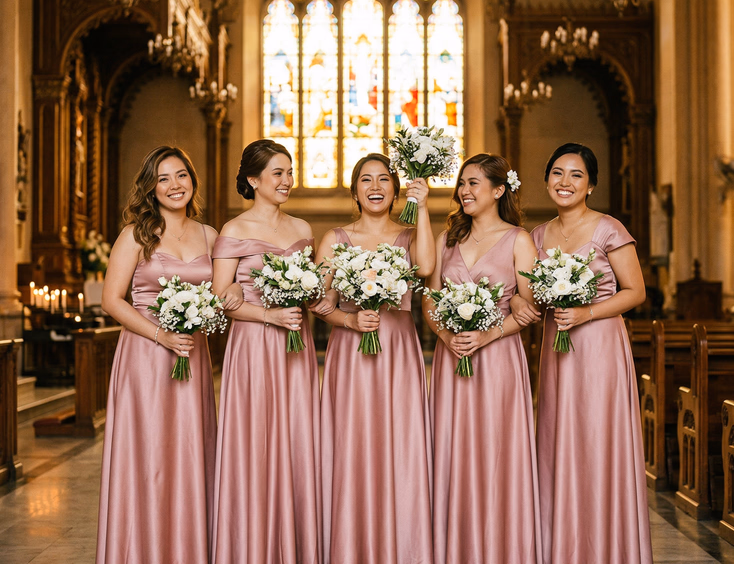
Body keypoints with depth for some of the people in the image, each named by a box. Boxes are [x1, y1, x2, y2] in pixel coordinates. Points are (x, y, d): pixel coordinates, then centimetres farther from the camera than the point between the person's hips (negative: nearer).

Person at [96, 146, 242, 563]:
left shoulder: (209, 236, 11)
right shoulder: (138, 233, -1)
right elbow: (112, 299, -5)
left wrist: (234, 291, -3)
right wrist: (162, 335, -14)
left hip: (193, 355, 4)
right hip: (144, 356, -4)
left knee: (191, 456, 6)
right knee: (147, 459, -2)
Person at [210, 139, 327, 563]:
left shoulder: (302, 229, 13)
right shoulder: (235, 232, -4)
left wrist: (318, 300, 0)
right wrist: (269, 315, -18)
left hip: (297, 347, 5)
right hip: (254, 348, -5)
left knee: (297, 449, 6)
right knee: (256, 452, -2)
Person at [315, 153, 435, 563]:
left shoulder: (409, 236, 9)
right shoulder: (336, 239, 8)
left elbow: (426, 267, -14)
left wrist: (422, 207, -12)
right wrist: (350, 321, -14)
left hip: (399, 354, 1)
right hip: (350, 355, 0)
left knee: (401, 455, -2)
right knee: (353, 456, -3)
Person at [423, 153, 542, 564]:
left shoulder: (517, 240, 0)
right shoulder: (448, 239, 13)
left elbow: (529, 307, -4)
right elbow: (430, 301, 10)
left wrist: (487, 335, -16)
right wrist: (446, 334, -8)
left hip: (497, 357, -4)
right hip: (451, 357, 4)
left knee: (497, 457, -2)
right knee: (453, 457, 5)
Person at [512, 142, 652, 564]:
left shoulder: (608, 230, -5)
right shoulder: (540, 236, 11)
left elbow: (635, 292, -5)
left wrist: (586, 313, -17)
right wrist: (519, 303, -6)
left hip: (600, 347, -5)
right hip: (556, 350, 5)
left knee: (599, 450, -3)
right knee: (558, 448, 6)